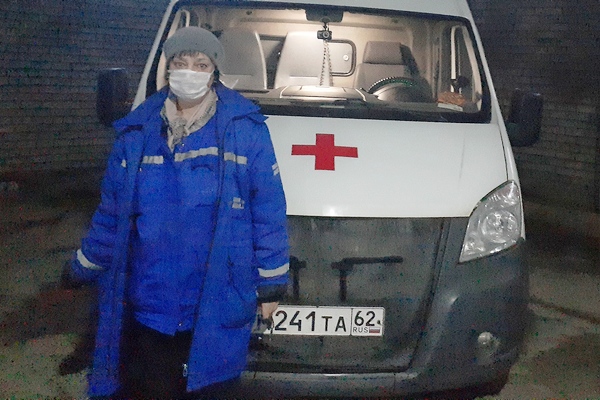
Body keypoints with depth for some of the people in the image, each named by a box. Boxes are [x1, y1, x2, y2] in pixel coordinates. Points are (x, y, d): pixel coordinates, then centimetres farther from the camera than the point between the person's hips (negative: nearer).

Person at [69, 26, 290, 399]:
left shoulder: (245, 128, -3)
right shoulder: (137, 131, 6)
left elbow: (268, 209, -3)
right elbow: (111, 212, 14)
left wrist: (271, 284, -3)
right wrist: (84, 268, 19)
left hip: (216, 310, -2)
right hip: (144, 308, 3)